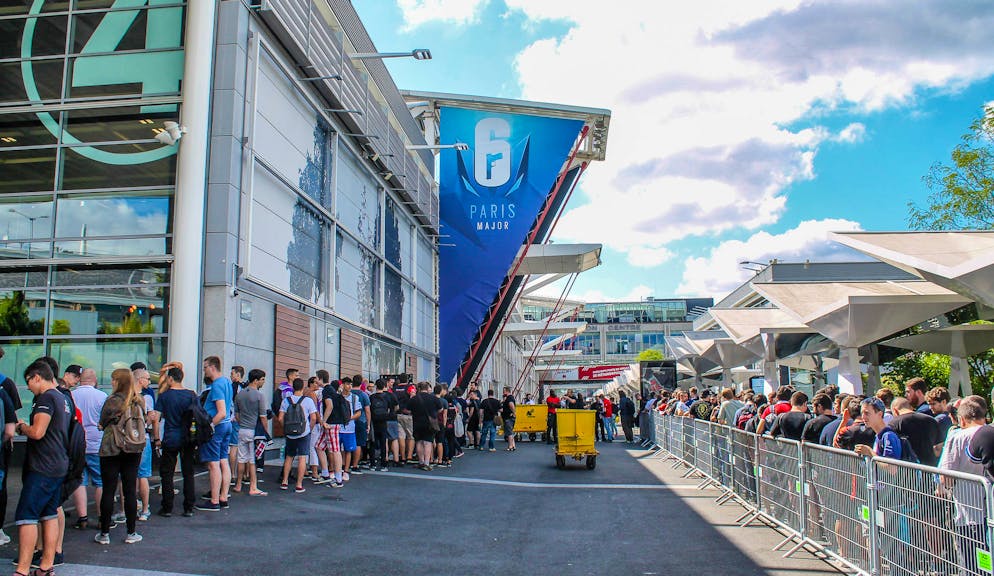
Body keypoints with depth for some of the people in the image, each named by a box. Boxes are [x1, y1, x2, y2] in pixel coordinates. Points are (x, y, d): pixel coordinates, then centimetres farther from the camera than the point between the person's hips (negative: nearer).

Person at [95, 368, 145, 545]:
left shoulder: (112, 401, -12)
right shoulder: (139, 401, 1)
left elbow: (102, 423, 0)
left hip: (111, 449, -4)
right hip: (134, 451, 4)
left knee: (108, 491, 4)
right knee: (130, 491, 8)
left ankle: (104, 533, 10)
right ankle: (131, 533, 13)